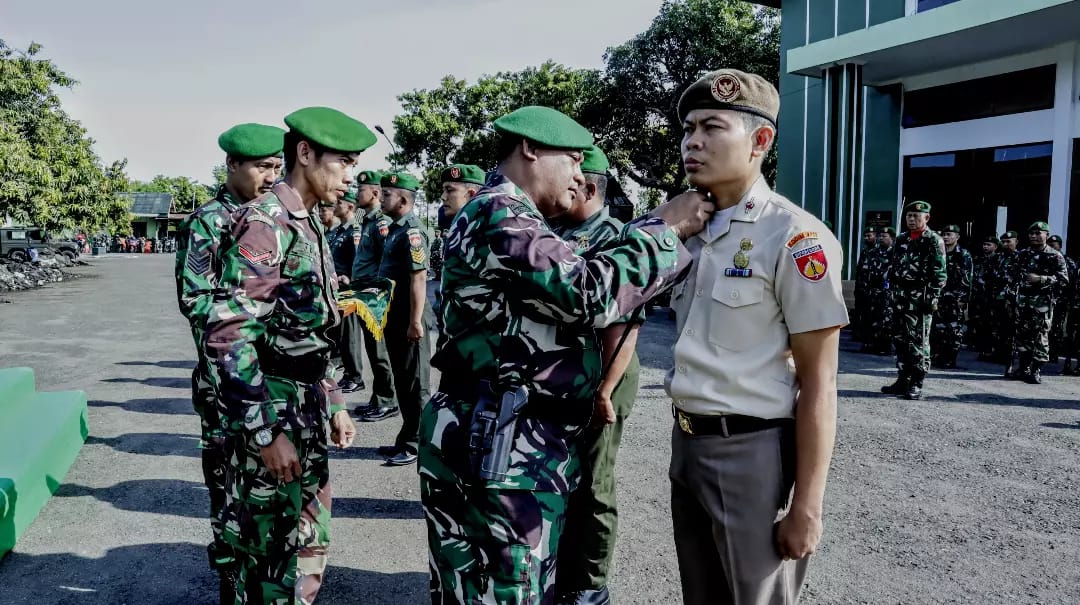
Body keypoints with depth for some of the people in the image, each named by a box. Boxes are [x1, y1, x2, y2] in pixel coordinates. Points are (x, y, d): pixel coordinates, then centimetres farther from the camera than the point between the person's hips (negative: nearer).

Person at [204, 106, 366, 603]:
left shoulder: (308, 225, 12)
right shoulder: (264, 222, -16)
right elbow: (226, 335, -23)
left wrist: (333, 403, 19)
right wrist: (266, 432, -24)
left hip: (308, 412, 9)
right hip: (271, 414, -9)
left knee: (311, 544, 20)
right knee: (271, 561, 6)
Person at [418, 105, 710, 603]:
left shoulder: (505, 217, 20)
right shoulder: (500, 214, -15)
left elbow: (568, 284, 17)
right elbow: (588, 292, -23)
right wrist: (666, 228, -13)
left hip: (489, 437, 11)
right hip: (501, 446, -11)